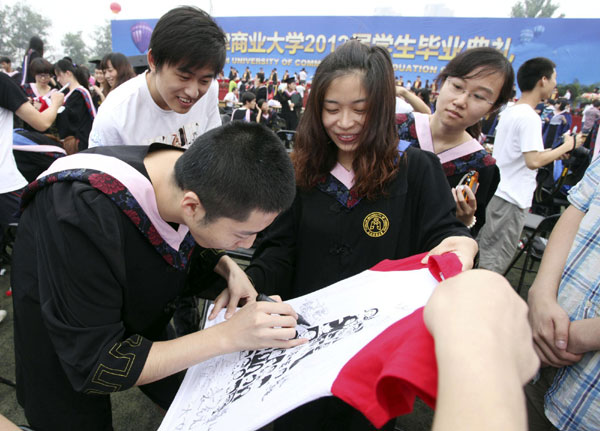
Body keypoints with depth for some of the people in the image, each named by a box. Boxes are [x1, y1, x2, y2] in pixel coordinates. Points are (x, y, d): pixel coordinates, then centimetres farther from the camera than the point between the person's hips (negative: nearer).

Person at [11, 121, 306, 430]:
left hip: (143, 324, 5)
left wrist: (229, 269, -21)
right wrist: (228, 336, -38)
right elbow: (94, 365, -33)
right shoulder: (83, 218, -42)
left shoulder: (198, 178, -24)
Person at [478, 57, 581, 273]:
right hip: (510, 199, -9)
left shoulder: (508, 112, 12)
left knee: (484, 251, 18)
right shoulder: (530, 117, -16)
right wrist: (567, 145, -9)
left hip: (495, 191, 10)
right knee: (494, 263, -1)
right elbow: (533, 161, -24)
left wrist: (550, 152, 19)